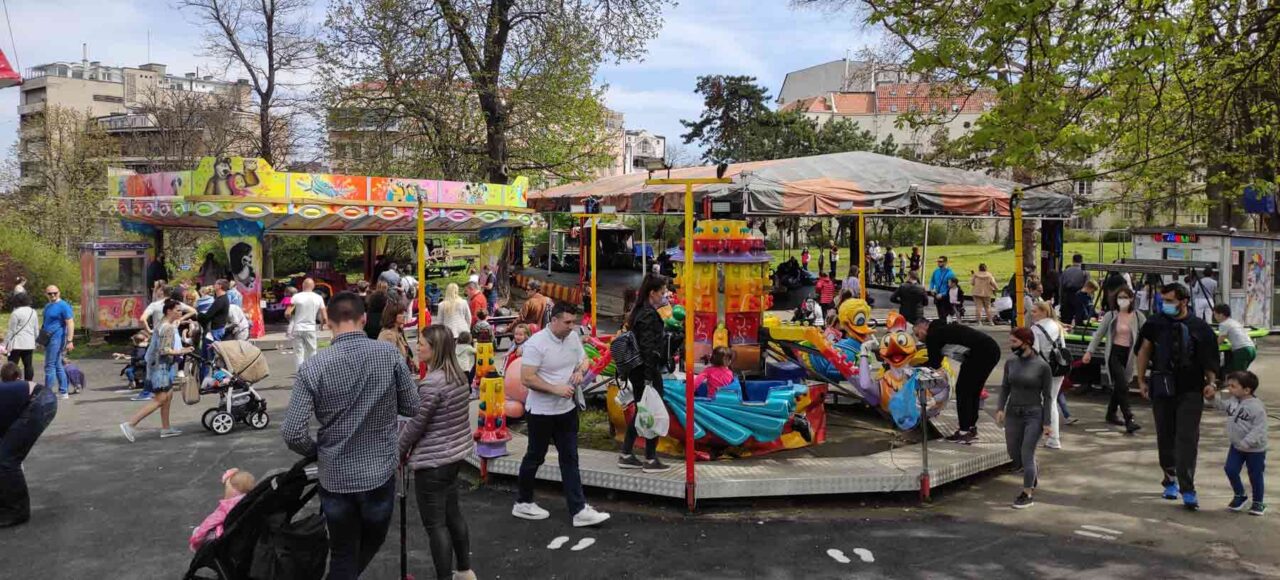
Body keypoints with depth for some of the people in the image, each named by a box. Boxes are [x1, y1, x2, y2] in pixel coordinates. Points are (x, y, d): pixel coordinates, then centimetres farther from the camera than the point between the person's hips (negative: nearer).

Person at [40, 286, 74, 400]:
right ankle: (63, 393, 16)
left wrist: (70, 341, -21)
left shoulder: (63, 306, -10)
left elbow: (70, 323, -16)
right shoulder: (47, 306, 16)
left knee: (50, 366, -7)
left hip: (56, 339, -9)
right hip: (48, 339, 9)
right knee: (58, 366, 11)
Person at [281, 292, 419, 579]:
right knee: (371, 543, 25)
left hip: (335, 476, 0)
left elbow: (293, 433, -15)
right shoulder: (389, 353, -12)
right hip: (380, 471, 0)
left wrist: (316, 451, 5)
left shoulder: (312, 367, -14)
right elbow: (412, 407, -2)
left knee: (343, 555, 16)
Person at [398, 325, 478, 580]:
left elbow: (416, 424, -17)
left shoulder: (431, 383, -22)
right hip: (456, 454, 9)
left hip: (432, 461, -9)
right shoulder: (460, 376, 4)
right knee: (452, 513, 21)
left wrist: (400, 451, -1)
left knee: (435, 524, 2)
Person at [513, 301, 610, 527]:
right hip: (541, 412, -6)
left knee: (570, 459, 7)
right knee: (535, 457, 10)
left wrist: (581, 369, -7)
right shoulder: (537, 343, -21)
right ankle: (522, 503, 29)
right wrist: (556, 389, -25)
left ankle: (579, 510, 9)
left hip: (567, 409, 6)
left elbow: (584, 359, 16)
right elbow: (527, 378, -23)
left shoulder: (573, 337, 0)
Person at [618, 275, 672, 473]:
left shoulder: (638, 312, 12)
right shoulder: (649, 315, -17)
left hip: (636, 371, 10)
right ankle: (650, 460, 8)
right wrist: (649, 378, -23)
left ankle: (625, 455, 22)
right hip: (648, 370, -10)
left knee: (641, 411, 17)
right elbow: (648, 349, -21)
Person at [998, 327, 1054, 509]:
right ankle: (1034, 474, 42)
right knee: (1014, 455, 12)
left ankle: (1028, 495, 12)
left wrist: (1047, 422, -9)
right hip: (1013, 414, 5)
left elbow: (1048, 396, -7)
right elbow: (1005, 387, 7)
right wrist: (1000, 408, -8)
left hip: (1034, 415, -5)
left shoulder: (1042, 366, -11)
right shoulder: (1010, 363, 1)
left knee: (1027, 455, -4)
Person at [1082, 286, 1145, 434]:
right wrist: (1089, 351, 0)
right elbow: (1099, 334, 4)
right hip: (1114, 353, -3)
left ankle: (1111, 414, 32)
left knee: (1118, 385, 14)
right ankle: (1129, 421, -15)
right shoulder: (1111, 316, -1)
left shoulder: (1138, 316, 2)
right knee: (1122, 385, -13)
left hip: (1129, 354, 3)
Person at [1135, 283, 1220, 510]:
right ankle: (1170, 479, 28)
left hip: (1191, 391, -2)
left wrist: (1210, 381, -6)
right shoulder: (1155, 324, 2)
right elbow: (1144, 351, 11)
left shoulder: (1200, 327, -2)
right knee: (1165, 438, 11)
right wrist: (1141, 380, 8)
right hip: (1162, 389, 2)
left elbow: (1209, 359, 6)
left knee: (1187, 440, -7)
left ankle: (1187, 490, -5)